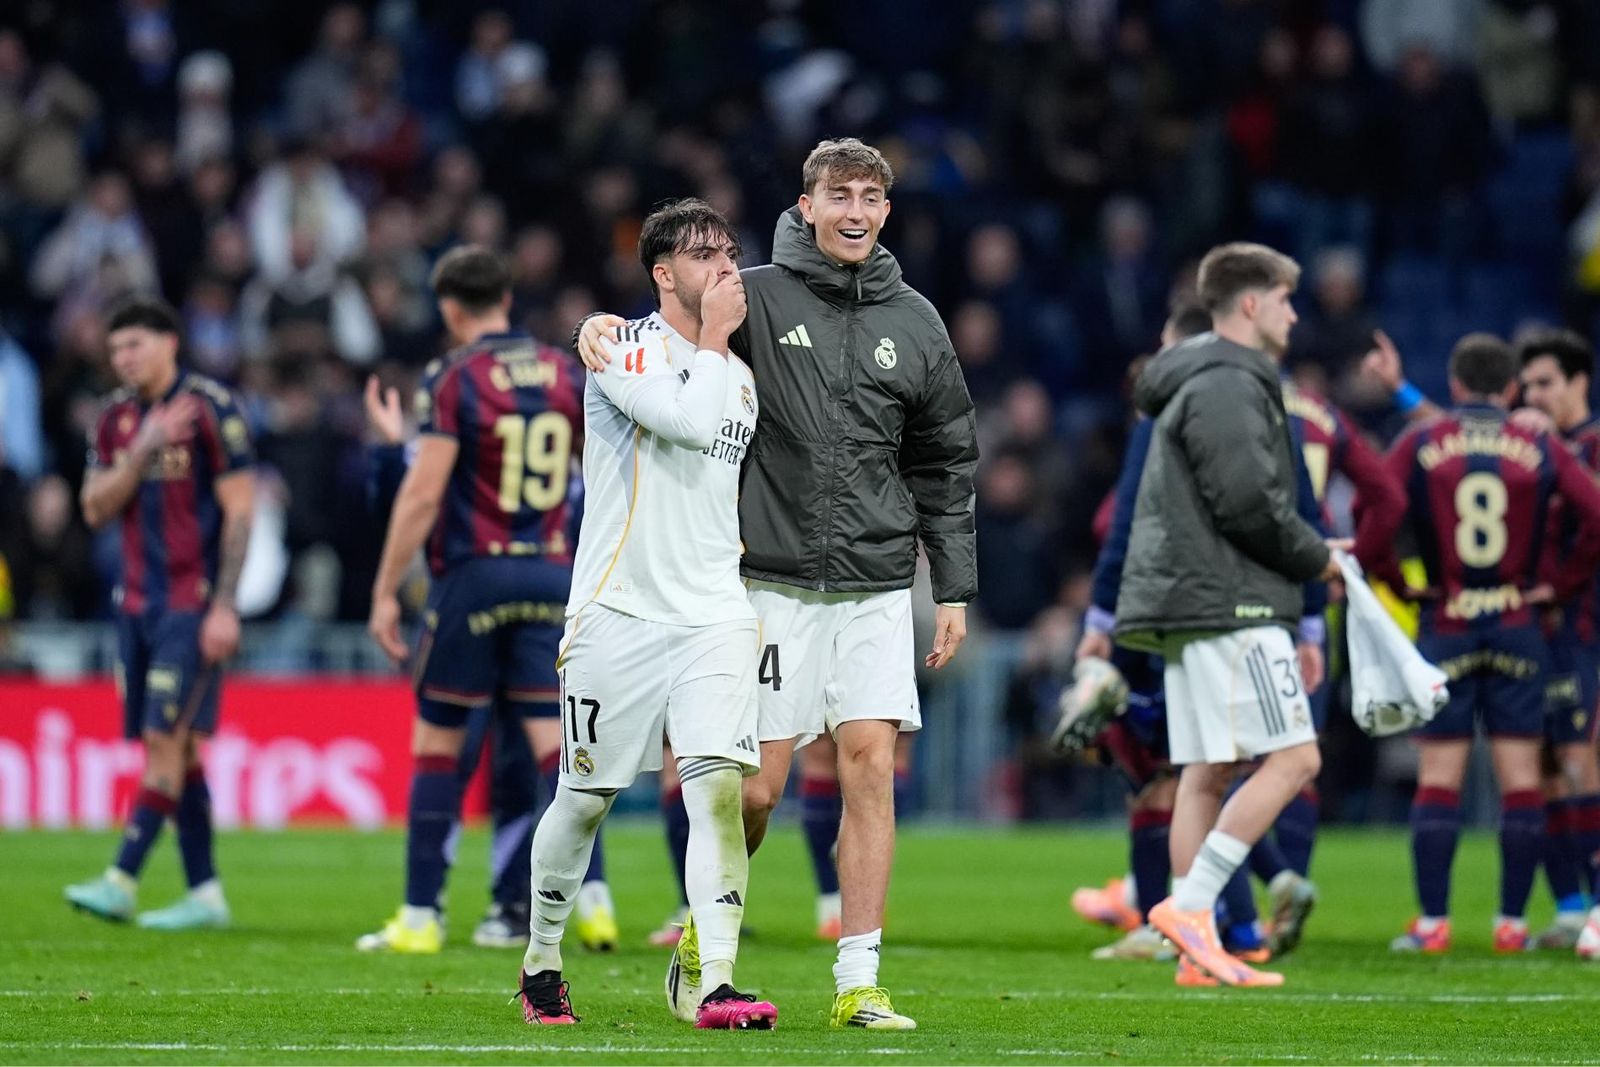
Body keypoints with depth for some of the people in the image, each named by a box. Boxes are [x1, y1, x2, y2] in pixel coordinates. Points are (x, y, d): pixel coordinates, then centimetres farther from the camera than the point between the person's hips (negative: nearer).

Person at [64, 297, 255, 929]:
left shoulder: (210, 409, -7)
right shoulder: (117, 419, 11)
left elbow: (239, 510, -9)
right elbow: (96, 509, 6)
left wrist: (225, 606, -14)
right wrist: (143, 449, -9)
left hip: (192, 605, -7)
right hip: (138, 604, 7)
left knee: (167, 740, -11)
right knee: (176, 749, 6)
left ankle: (121, 881, -16)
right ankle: (204, 894, 9)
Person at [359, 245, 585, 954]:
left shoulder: (453, 378, -8)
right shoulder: (564, 372, 7)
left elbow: (422, 493, -13)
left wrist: (386, 591, -8)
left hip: (474, 576, -4)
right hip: (552, 574, 4)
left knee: (436, 744, 6)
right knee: (556, 742, 3)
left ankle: (421, 915, 7)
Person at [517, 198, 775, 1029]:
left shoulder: (739, 376, 15)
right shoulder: (622, 349, -7)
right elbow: (690, 422, -24)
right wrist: (713, 338, -10)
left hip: (713, 617, 4)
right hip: (618, 613, -4)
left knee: (719, 786, -15)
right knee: (585, 800, 6)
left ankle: (707, 983, -19)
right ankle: (540, 961, 27)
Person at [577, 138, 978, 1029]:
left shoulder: (914, 322, 9)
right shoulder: (756, 300, -1)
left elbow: (947, 463, 14)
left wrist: (954, 588, 11)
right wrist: (603, 328, -23)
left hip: (878, 588, 2)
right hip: (775, 583, -2)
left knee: (871, 767, -6)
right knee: (756, 788, -2)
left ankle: (858, 984, -4)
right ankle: (707, 933, 23)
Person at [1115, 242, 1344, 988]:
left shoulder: (1195, 386, 22)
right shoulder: (1226, 387, -11)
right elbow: (1248, 505, -19)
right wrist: (1318, 560, -2)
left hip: (1191, 608, 11)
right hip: (1227, 607, -11)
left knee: (1205, 774, 7)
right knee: (1293, 758, -10)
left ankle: (1195, 951, 5)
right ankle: (1189, 906, -15)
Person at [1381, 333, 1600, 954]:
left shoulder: (1422, 444, 1)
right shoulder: (1540, 448, 3)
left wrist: (1398, 580, 0)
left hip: (1445, 625, 0)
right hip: (1517, 625, 0)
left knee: (1438, 780, 2)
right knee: (1520, 780, 5)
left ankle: (1432, 923, -2)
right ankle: (1512, 923, 4)